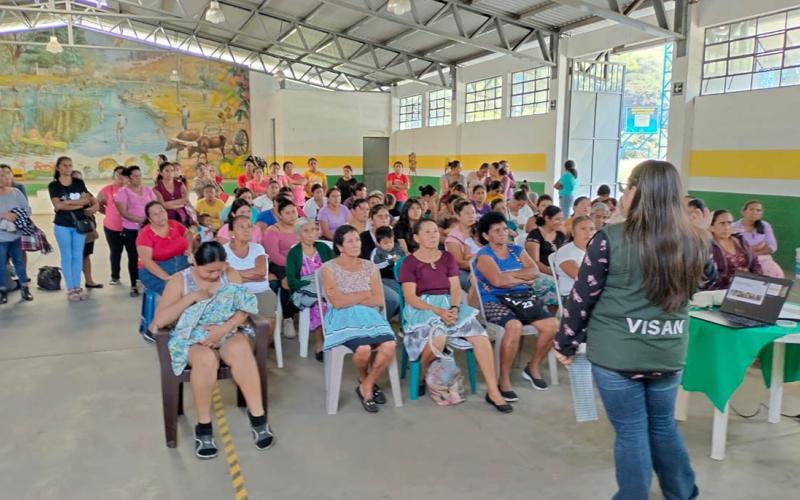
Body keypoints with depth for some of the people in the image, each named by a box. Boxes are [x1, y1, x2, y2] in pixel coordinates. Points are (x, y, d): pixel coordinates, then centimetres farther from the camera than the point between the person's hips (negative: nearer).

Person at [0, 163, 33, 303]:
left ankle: (25, 288, 22)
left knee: (19, 262, 12)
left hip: (16, 235, 3)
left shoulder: (16, 192, 2)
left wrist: (18, 217, -16)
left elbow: (27, 209, 1)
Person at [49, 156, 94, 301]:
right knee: (67, 256, 3)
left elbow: (87, 201, -5)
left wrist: (67, 202, -12)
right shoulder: (53, 185, -2)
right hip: (62, 226, -2)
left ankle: (77, 287, 15)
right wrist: (78, 203, -12)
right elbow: (58, 205, -14)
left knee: (78, 256, 6)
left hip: (79, 224, 2)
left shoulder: (79, 183, 5)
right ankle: (70, 289, 8)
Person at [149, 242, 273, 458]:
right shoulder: (180, 280, -3)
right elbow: (159, 320, -10)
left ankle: (257, 415, -26)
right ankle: (203, 426, -20)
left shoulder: (231, 275, 2)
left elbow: (243, 310, -4)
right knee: (206, 359, -37)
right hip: (193, 337, -1)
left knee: (240, 350, -35)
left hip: (227, 332, 1)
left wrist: (223, 329, -22)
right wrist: (192, 297, -18)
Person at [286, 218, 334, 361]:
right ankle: (319, 344, -20)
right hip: (304, 292, -3)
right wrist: (313, 282, -18)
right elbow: (292, 282, -6)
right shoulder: (293, 253, 2)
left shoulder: (323, 248, 13)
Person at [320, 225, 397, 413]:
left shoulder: (370, 267, 11)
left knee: (389, 346, -26)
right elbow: (338, 302, -11)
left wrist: (350, 299, -7)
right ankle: (365, 381, 5)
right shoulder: (329, 268, 0)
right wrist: (365, 294, -3)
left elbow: (379, 300, 2)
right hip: (343, 318, -4)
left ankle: (366, 387, 0)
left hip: (370, 316, 4)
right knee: (363, 348, -32)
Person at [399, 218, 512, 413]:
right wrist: (438, 311, -21)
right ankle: (420, 378, -6)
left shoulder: (447, 258, 14)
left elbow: (456, 288, 6)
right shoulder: (410, 262, 1)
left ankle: (493, 392, -14)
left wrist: (454, 308, -17)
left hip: (449, 306, 4)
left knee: (480, 336, -20)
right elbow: (410, 297, -9)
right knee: (438, 337, -36)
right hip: (422, 309, -4)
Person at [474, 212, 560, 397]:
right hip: (495, 302, -6)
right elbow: (498, 281, -18)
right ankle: (504, 380, -19)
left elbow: (534, 271, 1)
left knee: (552, 324, -15)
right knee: (514, 326, -35)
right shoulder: (484, 255, -2)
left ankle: (533, 367, 10)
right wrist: (522, 278, -4)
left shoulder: (517, 250, 16)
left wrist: (509, 274, -11)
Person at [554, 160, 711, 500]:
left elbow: (583, 295, -8)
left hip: (617, 353, -4)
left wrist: (565, 343, 2)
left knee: (630, 432, 9)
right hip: (669, 354, 4)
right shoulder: (694, 242, -2)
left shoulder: (611, 238, -13)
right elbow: (707, 280, 19)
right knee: (663, 425, 23)